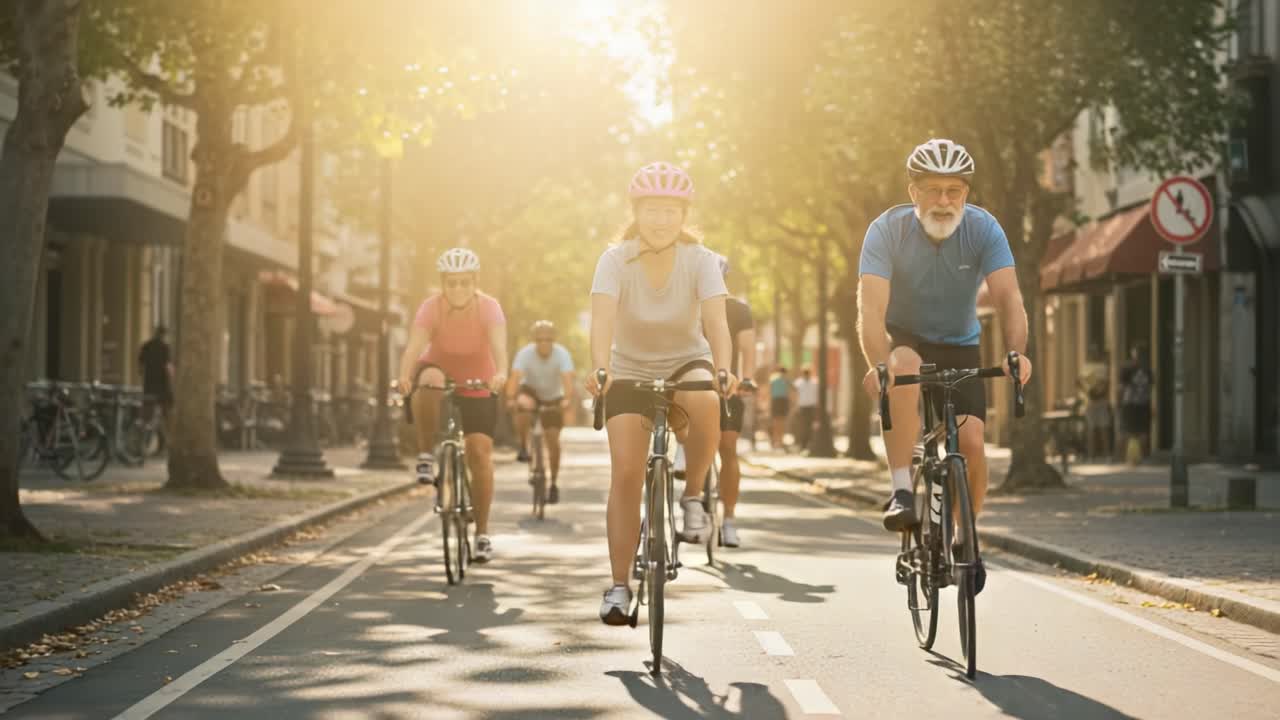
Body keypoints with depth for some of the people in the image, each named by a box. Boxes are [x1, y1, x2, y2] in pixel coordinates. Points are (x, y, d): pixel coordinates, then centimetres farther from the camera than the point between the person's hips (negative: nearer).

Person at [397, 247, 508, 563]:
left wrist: (501, 374, -61)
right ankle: (426, 457, -22)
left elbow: (498, 344, -40)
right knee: (428, 382, -38)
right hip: (440, 373, 0)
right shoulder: (431, 308, -22)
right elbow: (414, 346, -36)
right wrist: (405, 375, -56)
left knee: (480, 453, -10)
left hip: (478, 386, 0)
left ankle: (482, 533, 3)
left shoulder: (489, 308, -23)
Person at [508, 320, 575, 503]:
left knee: (553, 440, -7)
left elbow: (567, 378, -37)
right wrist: (511, 398, -54)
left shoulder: (562, 354, -25)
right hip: (531, 391, 0)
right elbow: (515, 377, -36)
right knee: (523, 405, -36)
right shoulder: (525, 353, -25)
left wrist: (567, 400, -55)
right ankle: (523, 447, -16)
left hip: (553, 398, 0)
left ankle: (554, 484, 9)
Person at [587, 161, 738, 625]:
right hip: (630, 370, 0)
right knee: (626, 473, -12)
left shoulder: (700, 260, -18)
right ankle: (619, 585, -3)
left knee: (706, 404, -35)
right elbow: (603, 318, -33)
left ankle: (692, 496, -11)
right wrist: (599, 368, -52)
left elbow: (716, 320, -30)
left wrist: (723, 370, -48)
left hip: (687, 363, 0)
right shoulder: (616, 260, -19)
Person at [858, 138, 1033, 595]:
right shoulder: (888, 230, -22)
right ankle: (901, 493, -32)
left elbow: (1008, 296, -28)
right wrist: (877, 365, -48)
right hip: (905, 339, -2)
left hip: (959, 347, 2)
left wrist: (1016, 352, -46)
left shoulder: (983, 229, -18)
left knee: (971, 442, -16)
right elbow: (871, 307, -31)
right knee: (905, 369, -38)